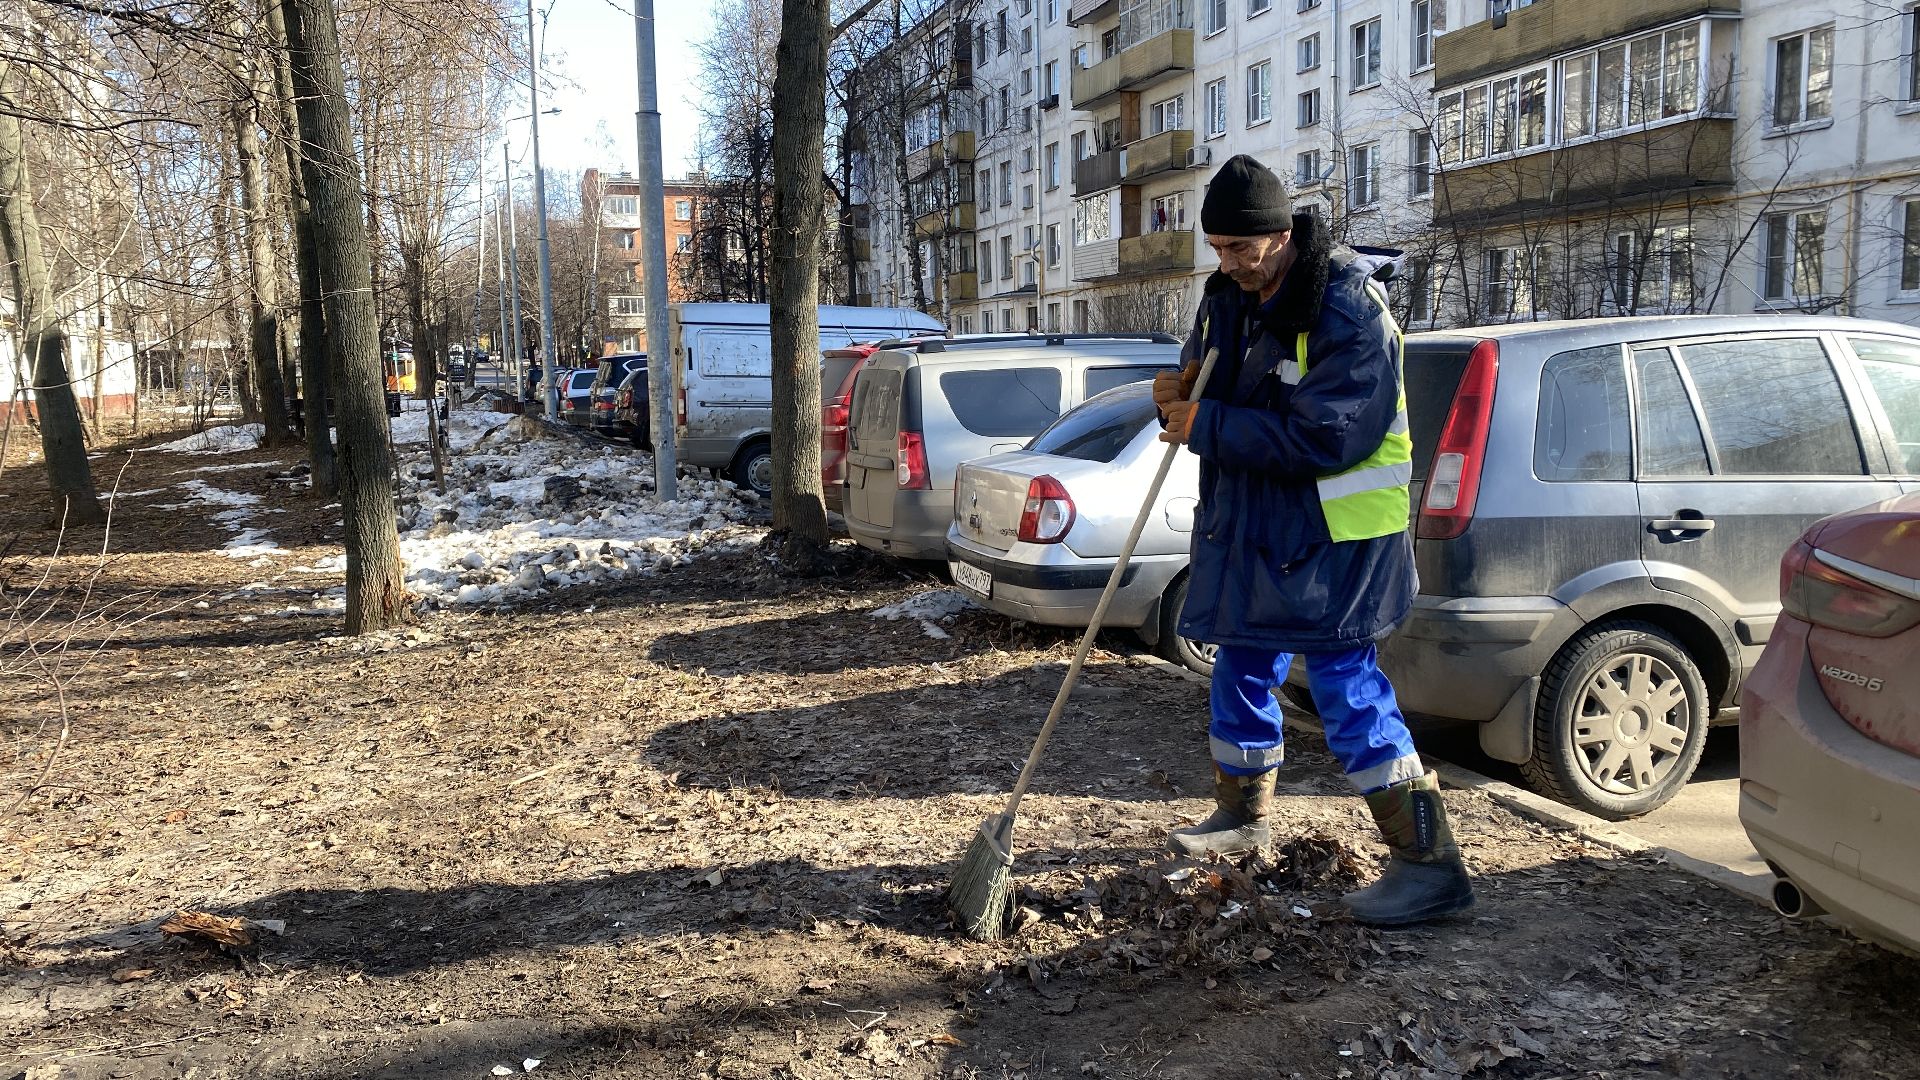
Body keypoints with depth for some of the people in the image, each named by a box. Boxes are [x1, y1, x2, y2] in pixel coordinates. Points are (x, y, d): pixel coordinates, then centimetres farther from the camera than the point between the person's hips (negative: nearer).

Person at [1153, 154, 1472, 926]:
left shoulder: (1346, 310, -20)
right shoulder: (1229, 295, 6)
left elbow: (1325, 437, -27)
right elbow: (1215, 395, 16)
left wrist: (1206, 427, -24)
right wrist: (1177, 398, -9)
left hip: (1331, 534, -8)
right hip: (1251, 522, 8)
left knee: (1346, 685, -10)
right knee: (1242, 669, 18)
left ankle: (1429, 863, 0)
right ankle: (1244, 815, 39)